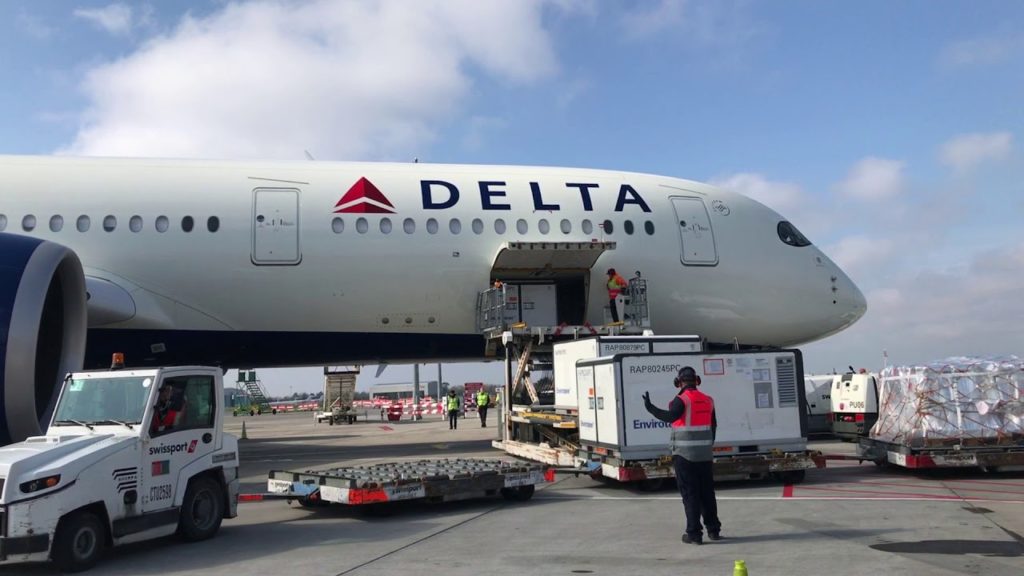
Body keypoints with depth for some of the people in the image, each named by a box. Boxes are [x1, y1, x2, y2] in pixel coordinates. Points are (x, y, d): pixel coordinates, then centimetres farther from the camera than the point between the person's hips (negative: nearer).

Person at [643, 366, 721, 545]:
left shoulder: (681, 400, -12)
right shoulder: (708, 400, 8)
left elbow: (670, 417, -30)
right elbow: (713, 426, 15)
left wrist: (650, 408, -28)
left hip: (684, 454, -5)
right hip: (704, 454, 5)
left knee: (690, 494, 0)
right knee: (707, 492, 16)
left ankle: (694, 533, 1)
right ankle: (713, 530, 23)